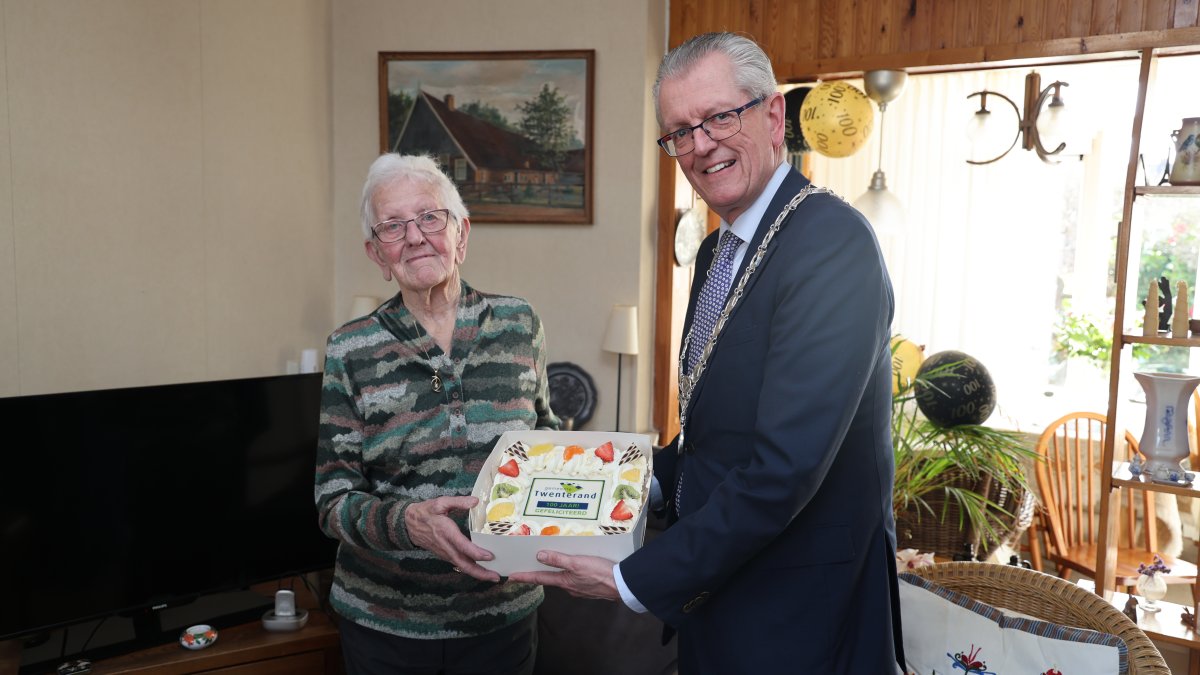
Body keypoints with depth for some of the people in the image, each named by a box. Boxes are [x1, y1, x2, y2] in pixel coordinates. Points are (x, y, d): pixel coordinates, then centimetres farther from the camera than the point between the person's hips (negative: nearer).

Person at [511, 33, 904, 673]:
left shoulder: (831, 241, -21)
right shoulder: (718, 248, 8)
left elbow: (786, 465, -28)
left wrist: (638, 580, -22)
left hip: (796, 619, -8)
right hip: (711, 587, 8)